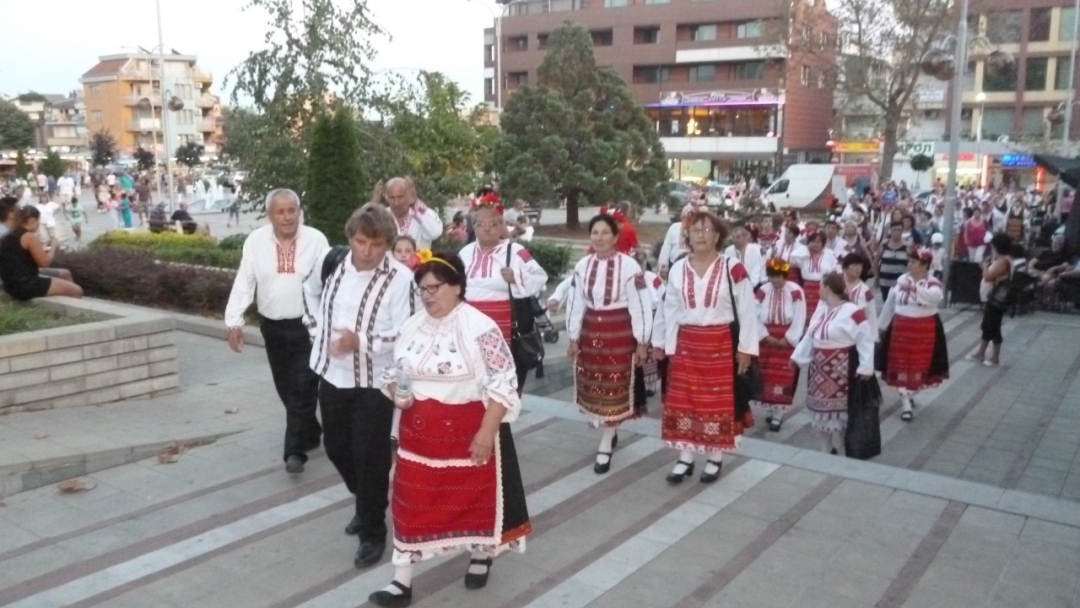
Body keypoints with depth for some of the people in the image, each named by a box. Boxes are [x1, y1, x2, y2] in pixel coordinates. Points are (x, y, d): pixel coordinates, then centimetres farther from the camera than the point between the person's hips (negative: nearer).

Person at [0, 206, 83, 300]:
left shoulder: (9, 236, 13)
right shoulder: (29, 236, -15)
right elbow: (45, 262, -11)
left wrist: (43, 250, 16)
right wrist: (53, 249, 6)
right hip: (26, 286, -11)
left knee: (65, 274, 25)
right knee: (76, 290, -10)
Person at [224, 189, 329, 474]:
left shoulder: (316, 239, -8)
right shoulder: (256, 241, -2)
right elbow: (243, 282, -1)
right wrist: (234, 321, -8)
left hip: (308, 326, -3)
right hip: (273, 327, 3)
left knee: (303, 388, -6)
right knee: (286, 389, 14)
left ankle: (294, 450, 1)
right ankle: (311, 434, 33)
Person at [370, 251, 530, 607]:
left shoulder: (480, 328, -15)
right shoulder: (412, 326, 4)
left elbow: (503, 383, -16)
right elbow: (394, 371, 16)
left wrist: (487, 432, -20)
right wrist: (396, 392, -7)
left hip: (468, 431, -5)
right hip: (418, 431, 5)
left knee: (473, 496, 12)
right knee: (411, 502, 6)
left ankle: (480, 555, 39)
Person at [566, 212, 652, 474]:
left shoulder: (629, 266, -12)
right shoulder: (582, 266, 4)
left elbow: (640, 305, -9)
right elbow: (576, 303, 9)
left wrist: (642, 341, -8)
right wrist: (573, 338, 9)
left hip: (619, 334, -5)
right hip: (590, 332, 5)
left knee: (614, 389, 2)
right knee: (592, 388, 12)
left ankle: (605, 447, 13)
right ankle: (609, 431, 37)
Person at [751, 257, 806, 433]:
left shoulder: (796, 292, -10)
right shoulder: (762, 291, -2)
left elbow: (799, 320, -10)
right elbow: (756, 317, -2)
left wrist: (787, 339, -12)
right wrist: (766, 336, -11)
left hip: (788, 342, -3)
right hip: (767, 341, 3)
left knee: (784, 378, -3)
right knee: (766, 377, 7)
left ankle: (778, 415, 4)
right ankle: (770, 410, 23)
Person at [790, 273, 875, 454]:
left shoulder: (852, 312, -16)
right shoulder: (820, 310, 10)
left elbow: (865, 340, -15)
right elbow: (809, 337, 17)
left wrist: (865, 367, -17)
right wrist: (797, 357, 15)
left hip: (840, 372, -8)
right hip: (819, 370, 8)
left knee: (837, 410, -1)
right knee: (820, 408, 13)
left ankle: (836, 452, 13)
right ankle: (826, 450, 27)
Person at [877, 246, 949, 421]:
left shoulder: (933, 283, -8)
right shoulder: (901, 280, 2)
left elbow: (934, 297, -32)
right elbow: (890, 304, 8)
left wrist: (914, 288, -44)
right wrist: (881, 325, 11)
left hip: (924, 331, -2)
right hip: (901, 328, 2)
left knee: (919, 365, 7)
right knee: (901, 366, 1)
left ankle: (910, 394, 31)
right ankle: (906, 404, 8)